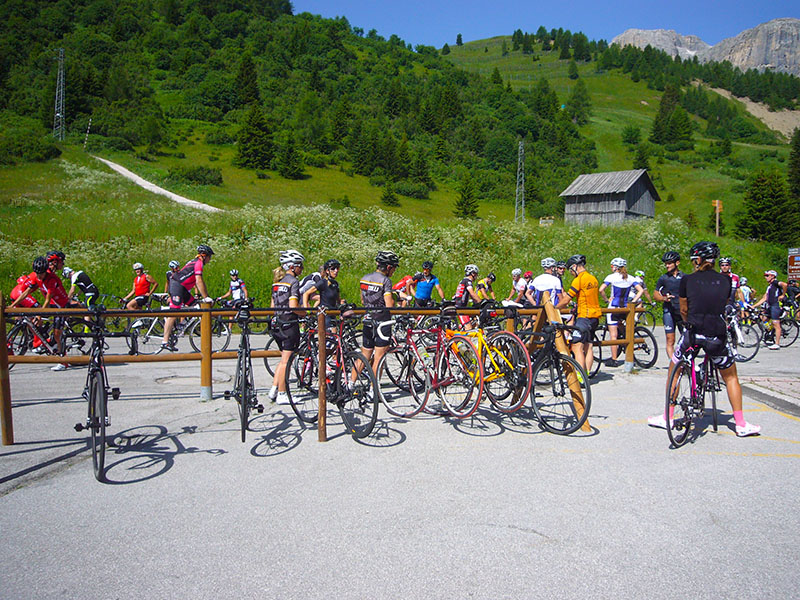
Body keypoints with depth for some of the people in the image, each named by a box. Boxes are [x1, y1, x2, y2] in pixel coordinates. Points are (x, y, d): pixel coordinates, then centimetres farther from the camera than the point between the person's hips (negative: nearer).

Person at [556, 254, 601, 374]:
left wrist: (554, 308, 3)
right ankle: (587, 374, 15)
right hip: (595, 316, 9)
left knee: (577, 347, -10)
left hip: (584, 316, -9)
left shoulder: (579, 280, -12)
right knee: (588, 347, 12)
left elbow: (565, 301, -11)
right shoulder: (593, 278, 13)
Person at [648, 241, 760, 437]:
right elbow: (724, 305, 19)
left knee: (674, 371, 19)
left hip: (693, 333, -1)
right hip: (718, 335, 2)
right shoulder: (726, 280, 7)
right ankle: (741, 424, 22)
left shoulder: (687, 280, 3)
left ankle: (667, 418, 22)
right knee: (731, 377, 22)